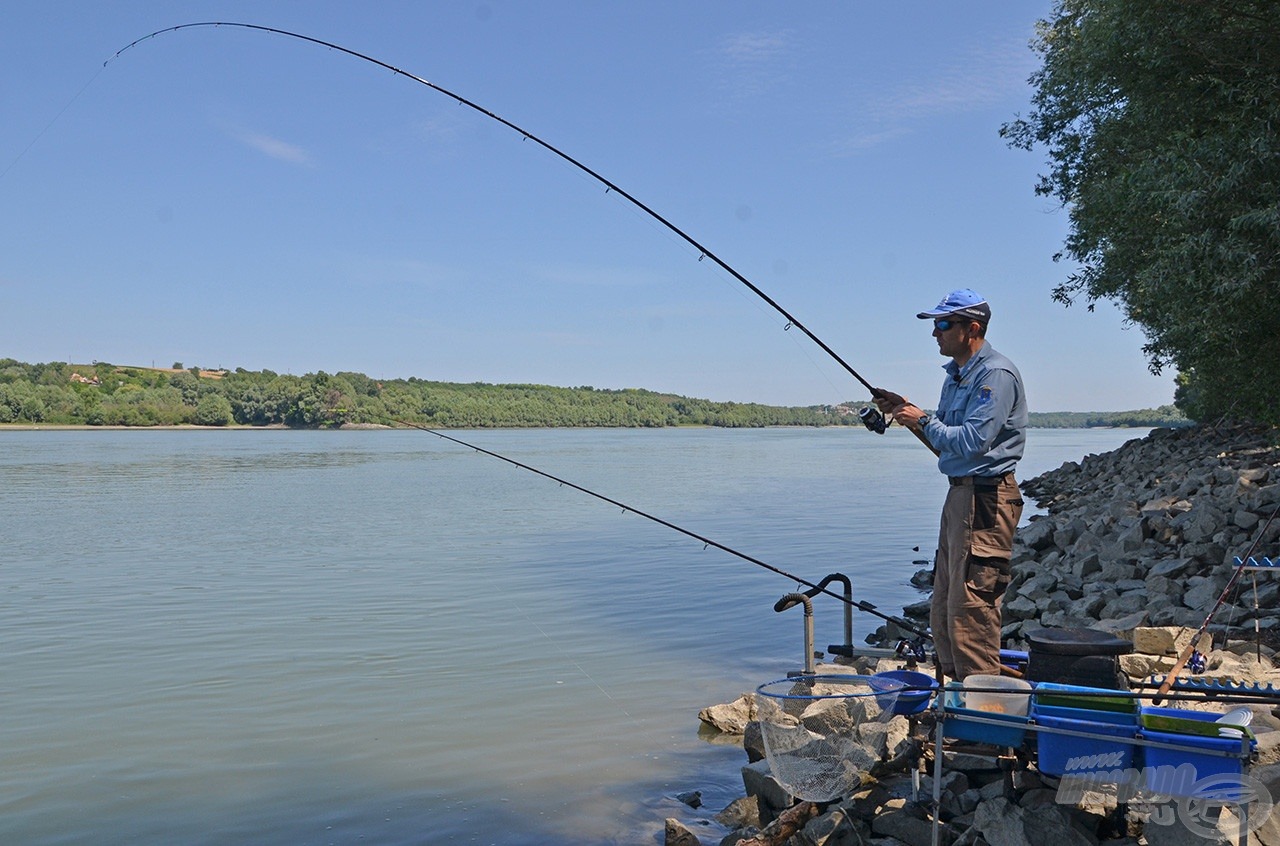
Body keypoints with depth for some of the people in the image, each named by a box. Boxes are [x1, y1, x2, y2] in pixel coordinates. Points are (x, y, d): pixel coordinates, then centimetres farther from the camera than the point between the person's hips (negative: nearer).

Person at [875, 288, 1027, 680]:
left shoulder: (996, 375, -13)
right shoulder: (956, 374, 17)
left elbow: (972, 442, -22)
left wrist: (924, 420, -10)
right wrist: (907, 413, 6)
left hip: (986, 498, -10)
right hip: (960, 494, 10)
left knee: (971, 604, -8)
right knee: (943, 606, 14)